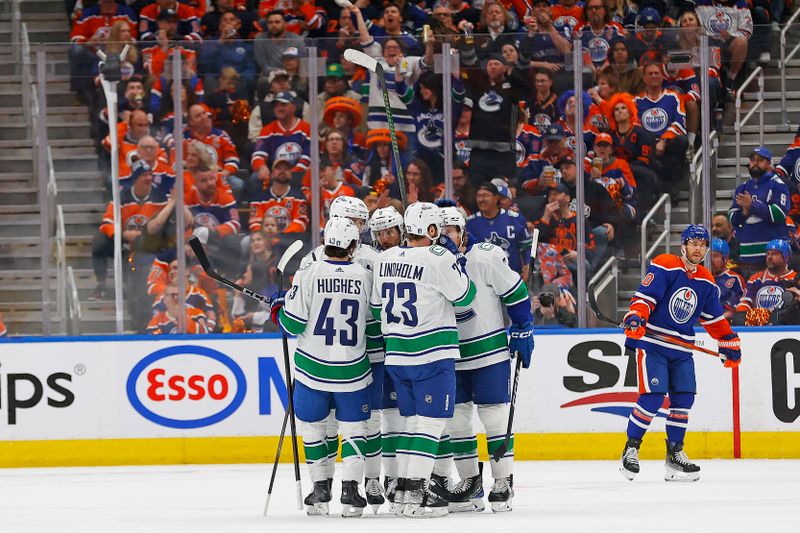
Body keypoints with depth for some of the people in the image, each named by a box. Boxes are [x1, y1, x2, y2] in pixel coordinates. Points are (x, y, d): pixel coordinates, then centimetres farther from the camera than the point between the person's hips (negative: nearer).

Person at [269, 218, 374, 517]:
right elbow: (372, 321, 6)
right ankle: (350, 492, 1)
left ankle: (321, 489, 17)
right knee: (354, 427, 11)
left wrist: (278, 307, 11)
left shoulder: (308, 274, -12)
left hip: (313, 368, -1)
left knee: (312, 426, 15)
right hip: (351, 369, 1)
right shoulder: (365, 277, -5)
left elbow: (292, 324, -10)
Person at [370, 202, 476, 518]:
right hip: (431, 355, -7)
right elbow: (464, 297, -5)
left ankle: (401, 486, 16)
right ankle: (416, 492, -9)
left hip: (396, 353, 7)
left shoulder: (385, 259, 8)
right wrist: (459, 269, 12)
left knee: (413, 418, 17)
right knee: (431, 420, -4)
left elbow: (376, 307, 16)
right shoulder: (438, 258, -14)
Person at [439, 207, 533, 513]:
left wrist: (522, 332, -8)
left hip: (490, 351, -5)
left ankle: (503, 482, 2)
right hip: (451, 358, 5)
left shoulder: (487, 258, -14)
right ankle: (470, 481, 16)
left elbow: (516, 293, -8)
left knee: (494, 416, -4)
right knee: (455, 418, 6)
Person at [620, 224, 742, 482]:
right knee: (652, 396, -15)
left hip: (681, 349, 6)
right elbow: (644, 296, -16)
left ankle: (675, 454, 12)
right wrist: (635, 317, -32)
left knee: (683, 398, 1)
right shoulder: (664, 266, -9)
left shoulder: (706, 282, 10)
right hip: (652, 343, -6)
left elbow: (714, 318, 21)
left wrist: (729, 343, 20)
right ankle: (631, 449, -4)